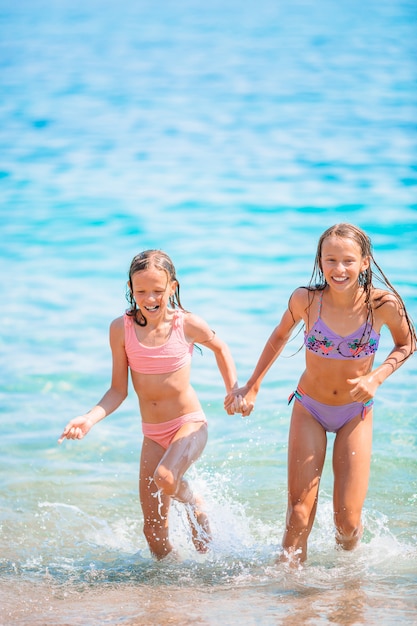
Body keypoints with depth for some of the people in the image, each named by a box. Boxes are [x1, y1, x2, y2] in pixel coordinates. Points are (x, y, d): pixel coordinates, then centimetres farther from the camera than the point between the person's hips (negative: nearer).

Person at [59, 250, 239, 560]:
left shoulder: (188, 324, -12)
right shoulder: (122, 328, -8)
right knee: (154, 531, 2)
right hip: (152, 434, 3)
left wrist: (234, 391, 8)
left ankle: (195, 504, 2)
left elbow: (220, 348, 11)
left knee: (164, 479, -33)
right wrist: (89, 419, -18)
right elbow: (118, 390, -3)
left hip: (189, 424, -3)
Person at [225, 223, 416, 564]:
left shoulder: (382, 304, -20)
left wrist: (376, 377, -16)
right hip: (309, 409, 0)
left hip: (356, 413, 0)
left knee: (348, 520, -2)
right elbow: (280, 335, 4)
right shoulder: (306, 300, -18)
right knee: (299, 515, -7)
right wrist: (252, 387, 6)